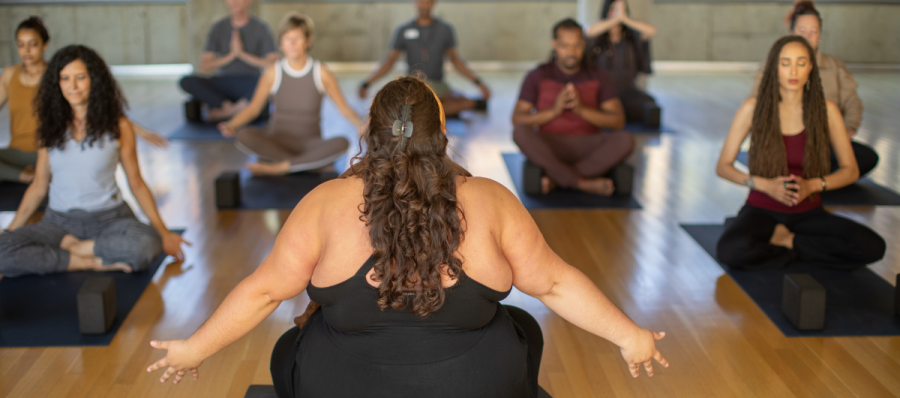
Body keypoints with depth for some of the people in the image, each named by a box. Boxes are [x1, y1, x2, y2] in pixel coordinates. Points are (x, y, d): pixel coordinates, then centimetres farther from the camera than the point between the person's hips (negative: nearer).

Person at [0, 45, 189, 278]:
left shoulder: (117, 126, 1)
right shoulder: (51, 127, 7)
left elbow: (136, 183, 5)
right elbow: (39, 186, 12)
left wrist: (163, 232, 0)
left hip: (109, 218, -2)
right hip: (59, 221, 2)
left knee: (146, 245, -37)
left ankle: (72, 246, -13)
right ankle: (91, 262, -18)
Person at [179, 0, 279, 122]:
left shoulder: (261, 27, 1)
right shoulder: (219, 27, 8)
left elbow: (273, 64, -9)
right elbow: (204, 67, 3)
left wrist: (242, 53, -11)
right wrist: (231, 55, -9)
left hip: (249, 85, -2)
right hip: (223, 83, 2)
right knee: (186, 81, -24)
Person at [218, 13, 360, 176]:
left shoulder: (321, 73, -1)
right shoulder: (273, 73, 0)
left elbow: (344, 109, -3)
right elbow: (253, 108, 2)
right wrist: (231, 125, -16)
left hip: (309, 144, 0)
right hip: (277, 142, 0)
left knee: (342, 143, -33)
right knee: (244, 136, -31)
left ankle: (276, 167, -29)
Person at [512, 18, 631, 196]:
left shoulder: (597, 76, 5)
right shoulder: (538, 76, 2)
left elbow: (618, 121, 0)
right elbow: (517, 120, -3)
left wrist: (582, 109, -15)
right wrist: (554, 110, -17)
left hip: (588, 147, 1)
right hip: (549, 148, -1)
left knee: (625, 140, -28)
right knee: (521, 132, -32)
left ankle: (555, 178, -28)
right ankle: (585, 184, -32)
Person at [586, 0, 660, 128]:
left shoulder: (632, 36, 7)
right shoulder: (597, 37, 3)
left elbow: (652, 31, -13)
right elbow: (591, 31, -22)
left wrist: (624, 18, -14)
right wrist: (617, 17, -17)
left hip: (628, 90, 2)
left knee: (651, 110, -27)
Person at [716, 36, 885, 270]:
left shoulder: (826, 110, -4)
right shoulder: (754, 108, -8)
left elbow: (851, 171, 3)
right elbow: (723, 167, -3)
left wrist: (812, 185, -16)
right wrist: (765, 185, -19)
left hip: (808, 214, 2)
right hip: (763, 211, -2)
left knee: (872, 248, -24)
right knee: (731, 251, -36)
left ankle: (786, 241, -5)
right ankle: (804, 250, -8)